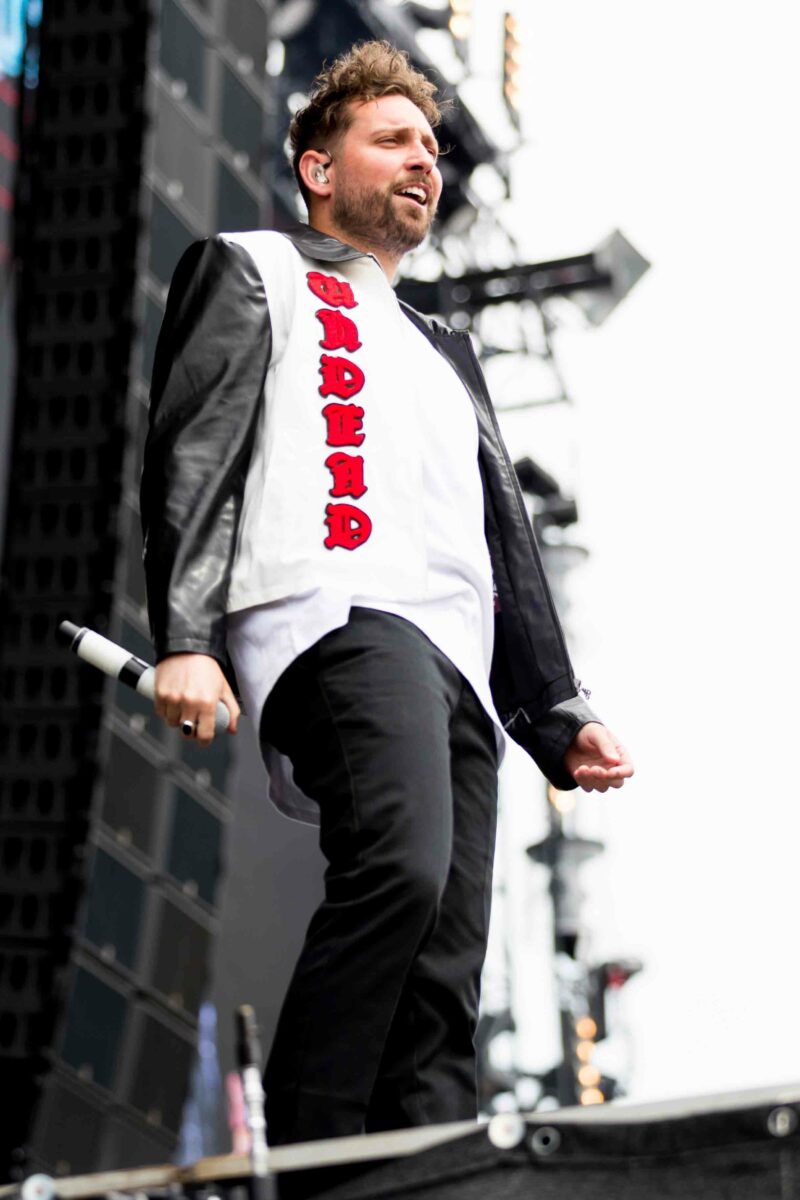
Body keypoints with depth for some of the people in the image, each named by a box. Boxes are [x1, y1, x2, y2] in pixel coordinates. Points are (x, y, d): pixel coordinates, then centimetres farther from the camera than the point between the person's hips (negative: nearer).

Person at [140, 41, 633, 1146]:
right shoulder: (253, 271, 19)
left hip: (461, 667, 7)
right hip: (336, 614, -7)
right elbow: (193, 451, 2)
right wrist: (184, 638, -13)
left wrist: (558, 718, 19)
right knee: (402, 867, -32)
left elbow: (510, 545, 32)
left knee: (442, 984, -6)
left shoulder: (445, 352, 38)